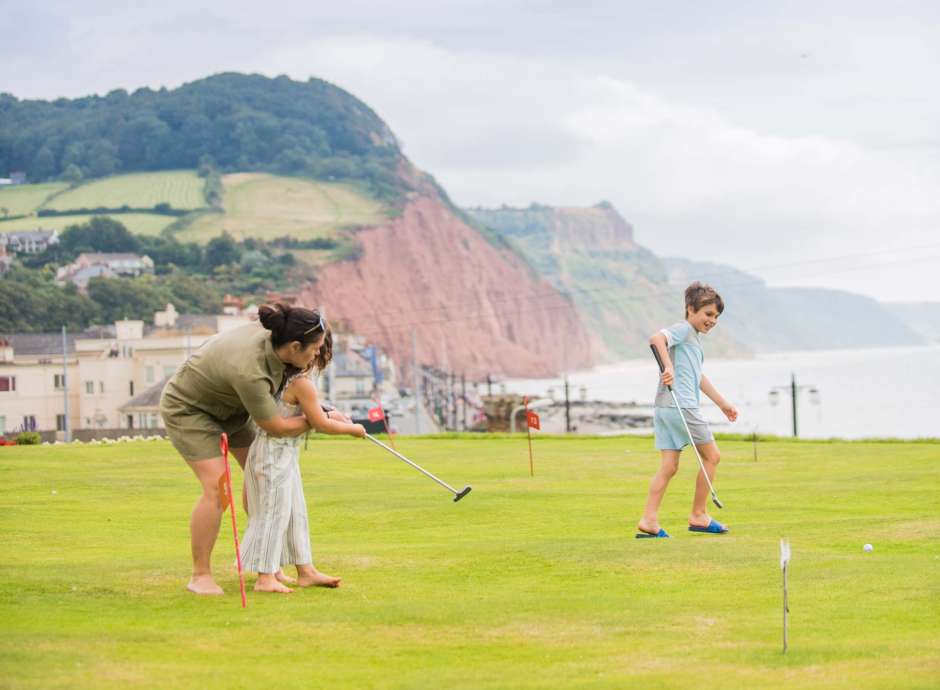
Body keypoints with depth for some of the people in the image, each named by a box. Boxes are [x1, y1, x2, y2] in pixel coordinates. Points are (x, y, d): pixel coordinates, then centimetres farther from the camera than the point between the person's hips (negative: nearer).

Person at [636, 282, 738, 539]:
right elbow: (657, 338, -24)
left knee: (669, 465, 4)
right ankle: (698, 515, 9)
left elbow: (699, 378, 35)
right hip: (680, 405, -9)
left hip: (665, 409, 9)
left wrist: (723, 403, 39)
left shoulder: (694, 337, 26)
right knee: (712, 456, 3)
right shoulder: (683, 329, -5)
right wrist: (668, 366, -34)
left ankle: (649, 521, -3)